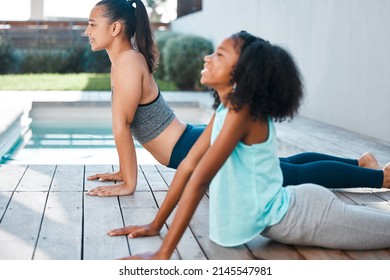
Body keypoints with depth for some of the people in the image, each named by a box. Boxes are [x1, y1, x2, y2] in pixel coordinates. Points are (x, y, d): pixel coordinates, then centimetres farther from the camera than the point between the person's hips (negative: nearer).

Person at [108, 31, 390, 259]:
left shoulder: (242, 111, -25)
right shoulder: (224, 108, 3)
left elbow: (199, 180, -29)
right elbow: (188, 166, 4)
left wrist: (164, 254, -30)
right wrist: (155, 225, 4)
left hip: (301, 215, -8)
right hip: (282, 212, 8)